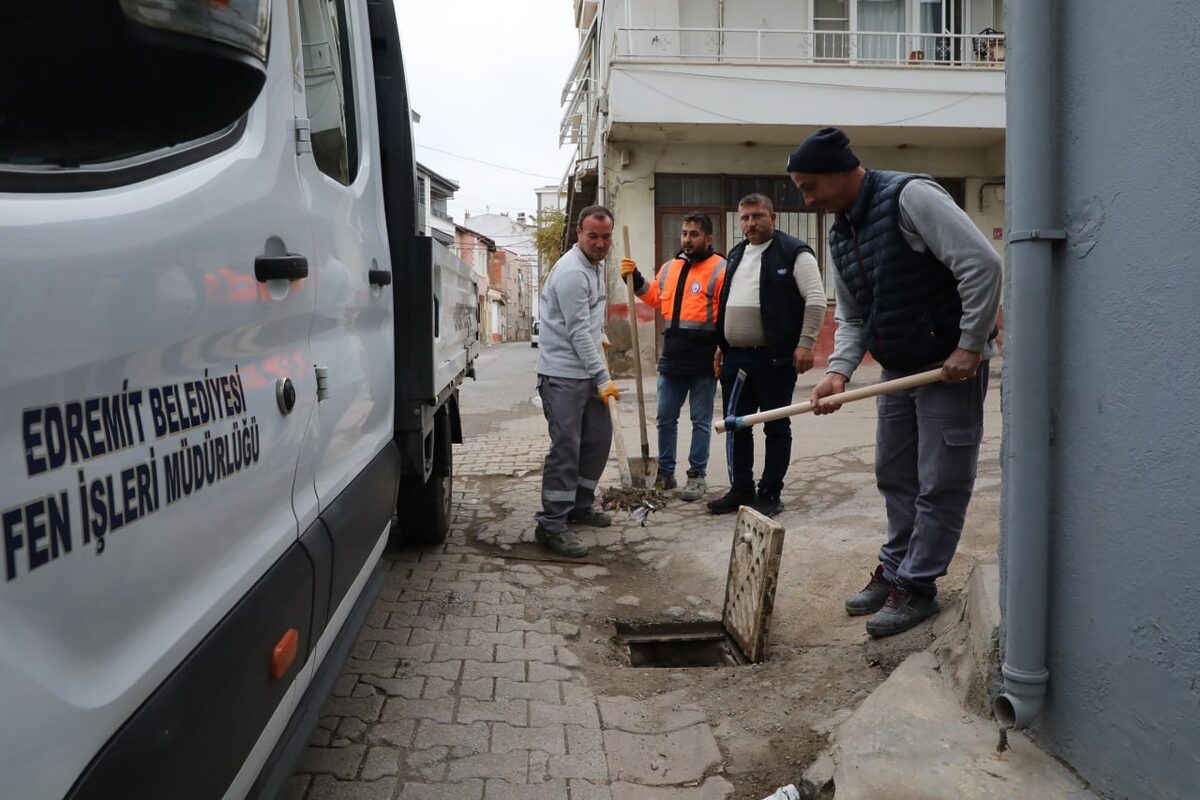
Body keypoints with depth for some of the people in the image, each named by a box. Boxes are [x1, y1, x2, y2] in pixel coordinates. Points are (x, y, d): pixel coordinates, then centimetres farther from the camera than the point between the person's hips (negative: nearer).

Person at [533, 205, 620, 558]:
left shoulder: (597, 264, 13)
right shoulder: (571, 271, -18)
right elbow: (578, 332, -20)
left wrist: (601, 335, 16)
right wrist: (603, 378, -19)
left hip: (588, 372, 10)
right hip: (563, 374, -10)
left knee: (598, 438, 13)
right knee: (566, 447, -10)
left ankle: (580, 505, 28)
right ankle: (552, 525, -3)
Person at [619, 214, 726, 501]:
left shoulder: (720, 269, -8)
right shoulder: (669, 268, 12)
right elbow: (655, 297, 27)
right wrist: (635, 279, 15)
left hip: (704, 361, -6)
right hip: (671, 358, 6)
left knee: (701, 421, 6)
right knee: (665, 418, 12)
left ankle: (697, 476, 16)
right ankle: (665, 473, 24)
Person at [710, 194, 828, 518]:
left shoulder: (794, 252, -6)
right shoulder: (736, 254, 17)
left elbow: (816, 300, -10)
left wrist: (805, 343, -16)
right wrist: (723, 345, 19)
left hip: (774, 357, -7)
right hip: (735, 357, 7)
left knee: (776, 428, 3)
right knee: (736, 426, 11)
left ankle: (770, 494, 13)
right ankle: (741, 490, 22)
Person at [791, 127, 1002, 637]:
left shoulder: (909, 197, -17)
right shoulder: (841, 235, 9)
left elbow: (981, 263, -23)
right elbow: (851, 317, 12)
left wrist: (970, 346, -22)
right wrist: (839, 370, -5)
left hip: (950, 366, -8)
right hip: (897, 368, 9)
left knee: (940, 484, 0)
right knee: (894, 476, 16)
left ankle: (916, 585, 10)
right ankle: (894, 571, 30)